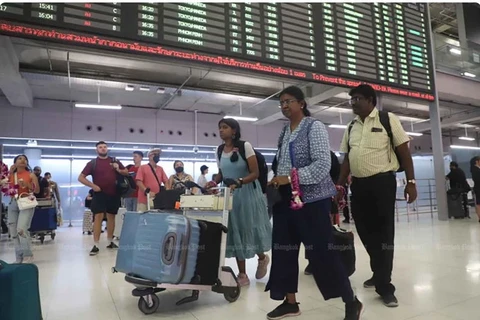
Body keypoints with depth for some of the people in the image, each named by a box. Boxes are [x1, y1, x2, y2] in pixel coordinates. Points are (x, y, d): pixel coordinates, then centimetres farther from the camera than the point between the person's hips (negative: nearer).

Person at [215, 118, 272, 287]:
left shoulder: (245, 146, -12)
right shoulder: (219, 150, 4)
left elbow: (255, 173, -15)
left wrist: (239, 182, -31)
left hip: (248, 194, -4)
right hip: (230, 195, 5)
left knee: (251, 228, 3)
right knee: (235, 231, 6)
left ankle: (262, 258, 35)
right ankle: (242, 275, 16)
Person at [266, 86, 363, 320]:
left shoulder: (314, 127, -7)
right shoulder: (284, 132, 14)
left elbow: (323, 164, -17)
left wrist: (291, 178, -20)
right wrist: (276, 182, 1)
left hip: (312, 199, -7)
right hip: (286, 199, 7)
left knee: (322, 251, -2)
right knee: (284, 250, 8)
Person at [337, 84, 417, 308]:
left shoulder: (388, 120, -1)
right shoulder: (351, 128, 13)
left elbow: (404, 151, -3)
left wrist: (411, 182, -9)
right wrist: (339, 185, 12)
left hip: (382, 182, -5)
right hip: (358, 184, 5)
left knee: (384, 233, 0)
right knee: (366, 232, 12)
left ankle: (384, 286, 11)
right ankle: (378, 274, 34)